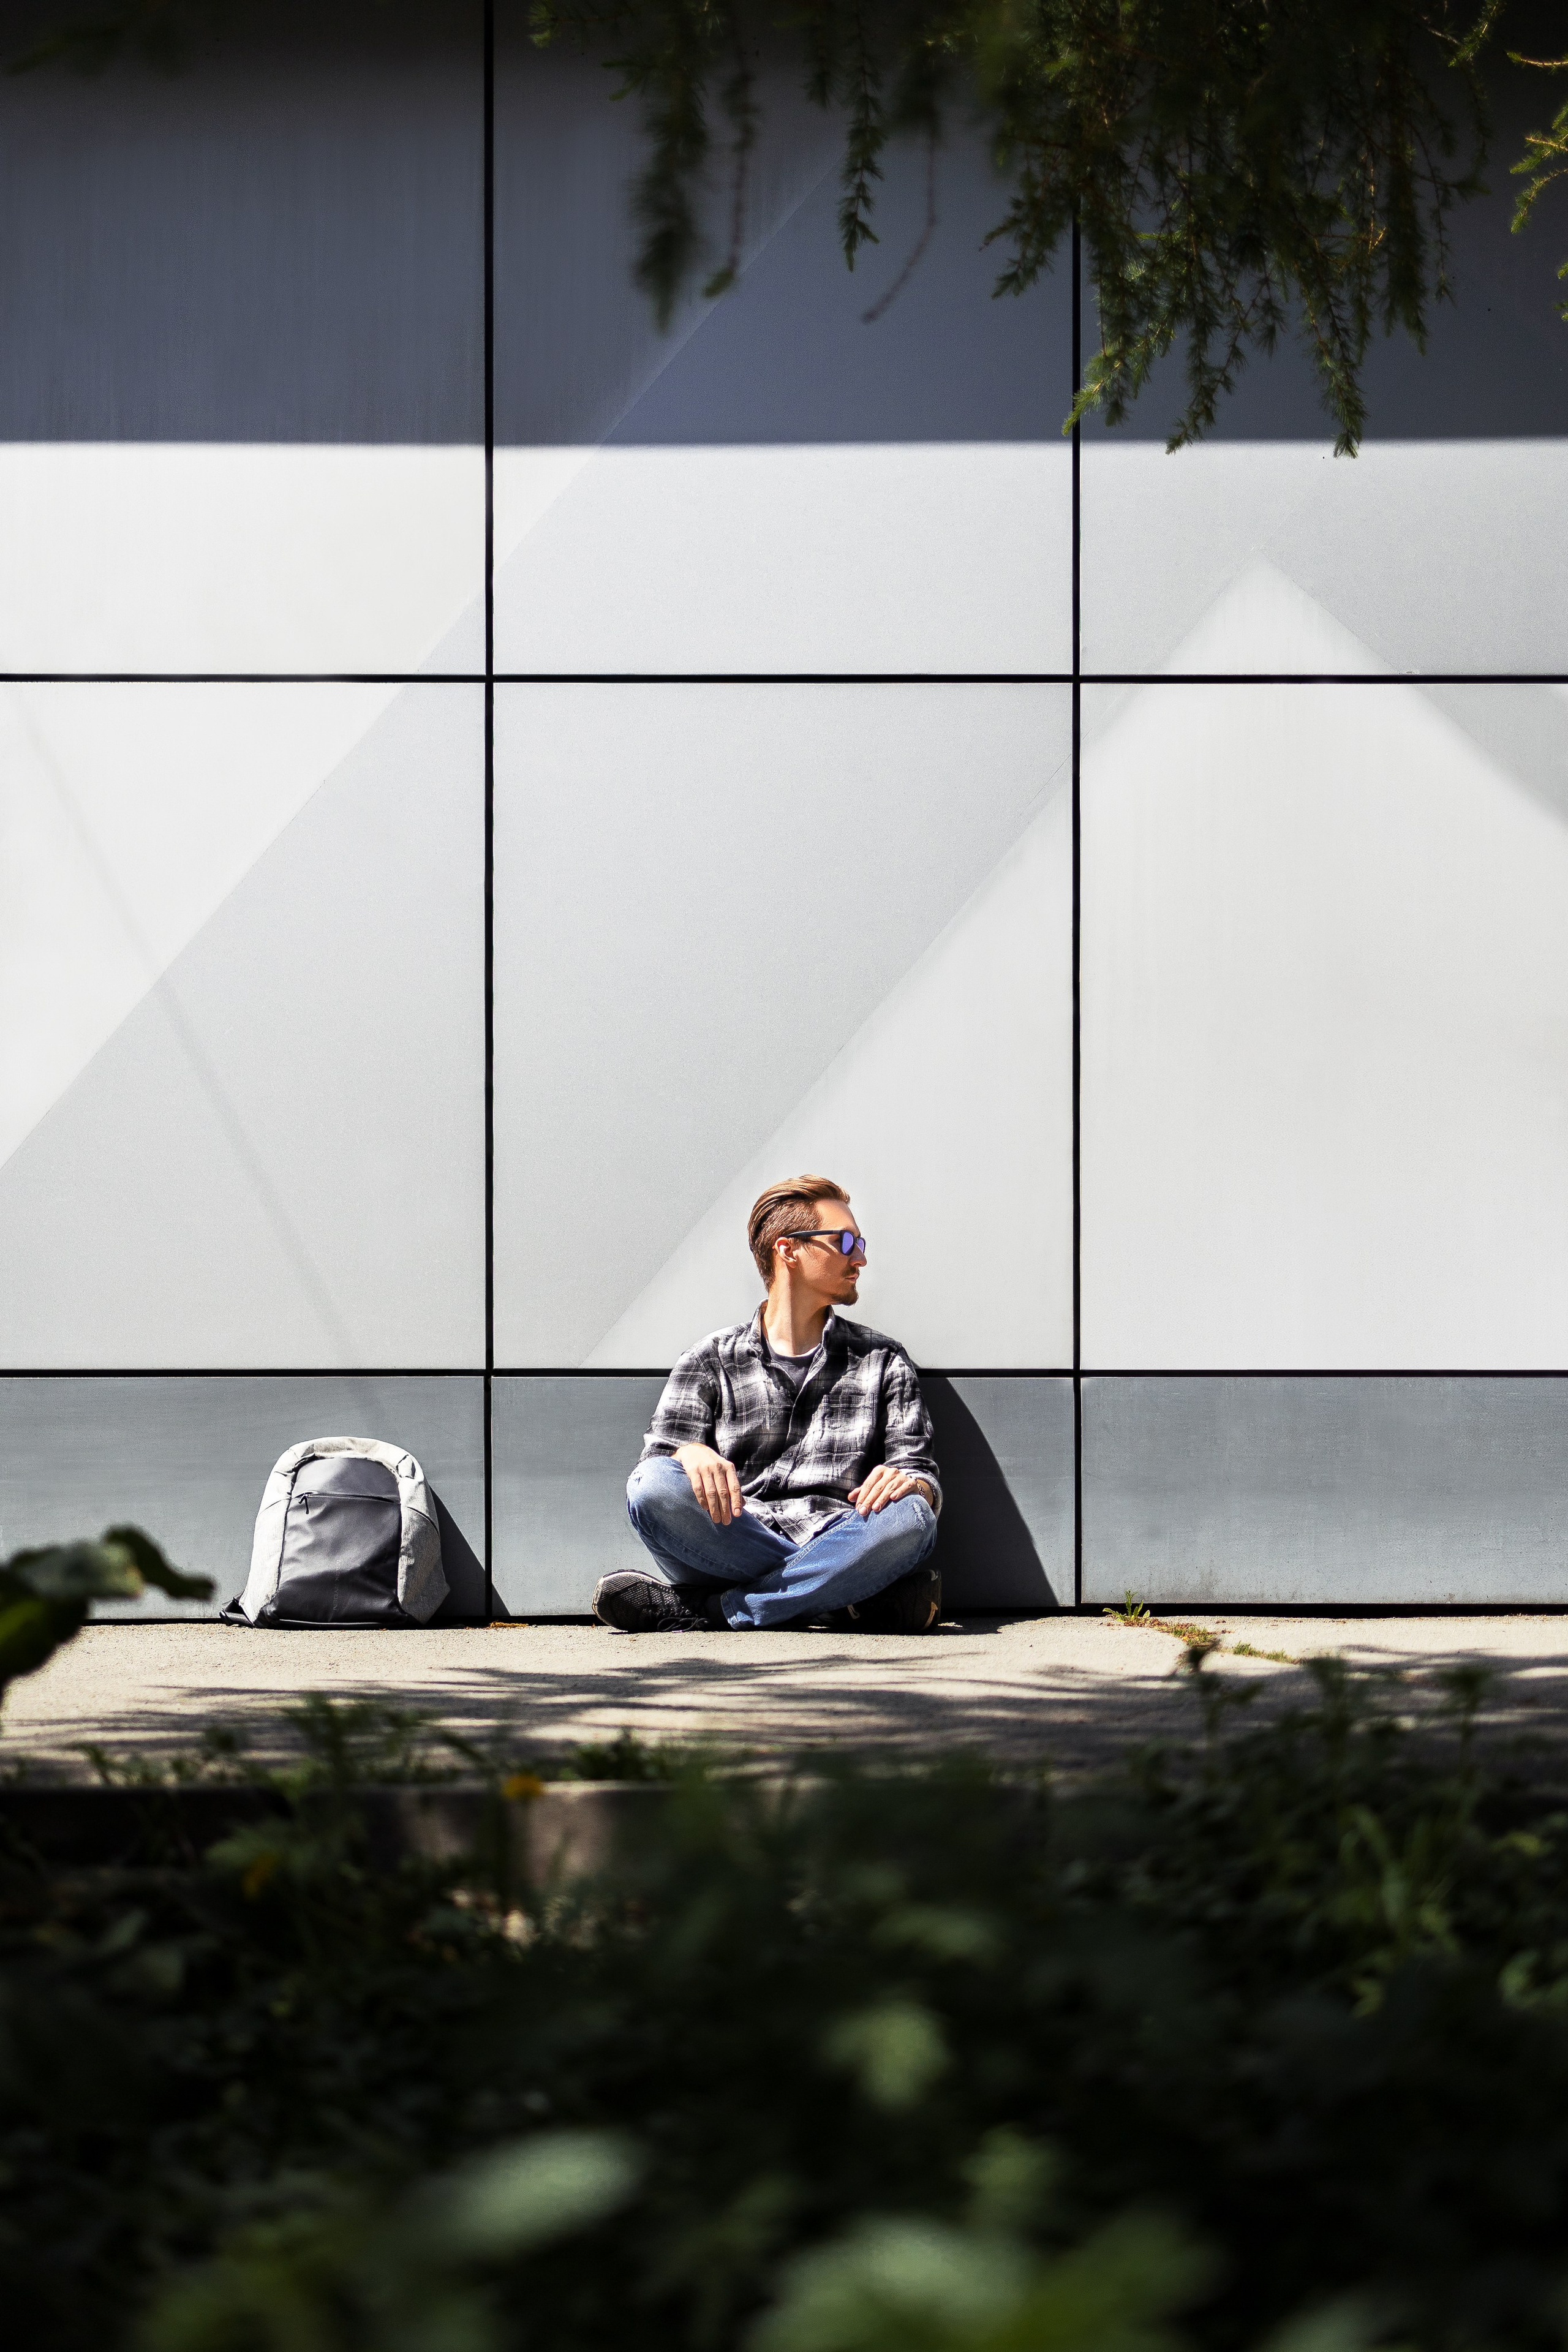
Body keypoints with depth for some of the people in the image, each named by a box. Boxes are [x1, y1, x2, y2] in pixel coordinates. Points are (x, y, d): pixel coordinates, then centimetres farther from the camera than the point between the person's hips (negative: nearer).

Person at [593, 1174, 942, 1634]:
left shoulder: (883, 1361, 20)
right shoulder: (713, 1359, 17)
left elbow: (924, 1479, 12)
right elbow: (661, 1455, 5)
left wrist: (911, 1485, -14)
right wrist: (694, 1455, -20)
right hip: (734, 1543, 0)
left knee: (908, 1519, -34)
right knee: (651, 1486, -29)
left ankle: (694, 1605, -27)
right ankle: (845, 1595, -29)